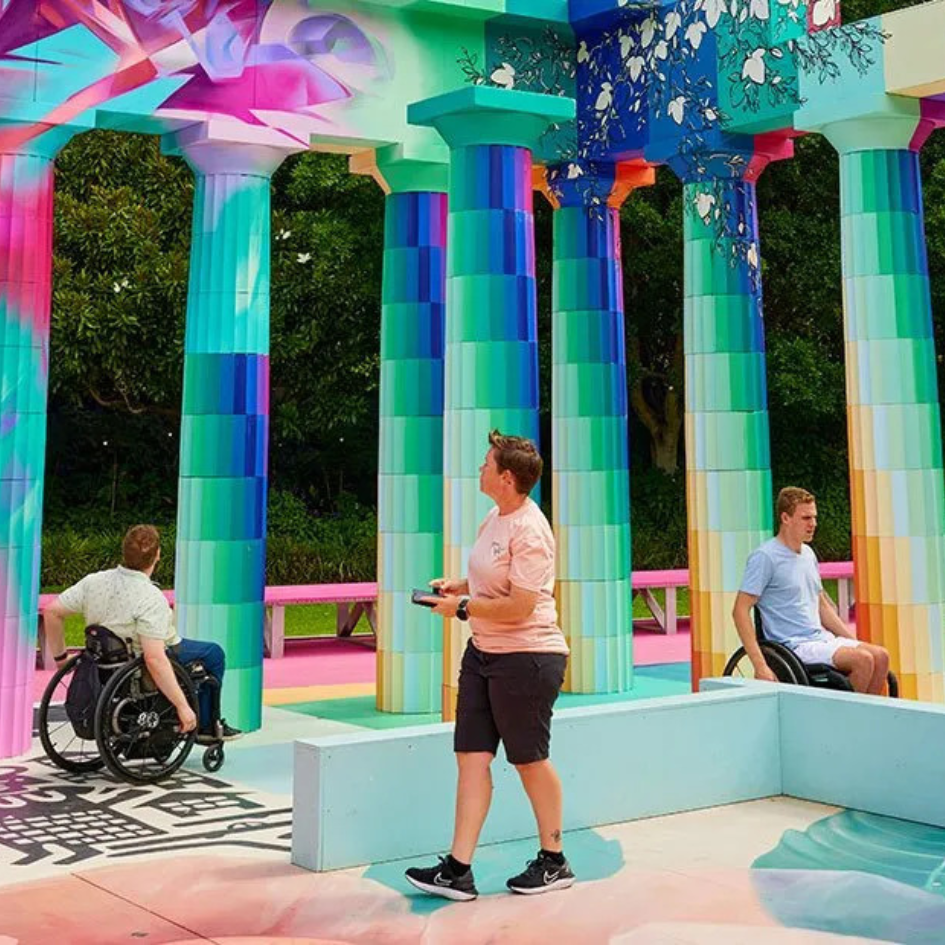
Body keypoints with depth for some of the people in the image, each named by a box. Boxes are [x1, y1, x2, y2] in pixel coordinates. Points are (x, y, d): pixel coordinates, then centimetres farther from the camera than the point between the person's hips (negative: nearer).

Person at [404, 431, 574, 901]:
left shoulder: (528, 531, -20)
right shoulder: (495, 517, 9)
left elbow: (519, 607, -24)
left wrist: (461, 608, -17)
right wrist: (459, 584, 9)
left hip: (526, 659, -9)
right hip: (483, 652, 9)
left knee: (529, 760, 6)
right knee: (471, 756, 4)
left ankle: (553, 863, 26)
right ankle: (458, 871, 7)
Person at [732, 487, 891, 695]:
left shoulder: (808, 554, 15)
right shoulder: (764, 557, -12)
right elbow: (740, 611, -17)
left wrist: (854, 641, 15)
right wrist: (760, 666, -24)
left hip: (823, 638, 8)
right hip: (795, 646, -8)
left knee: (880, 656, -7)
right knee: (863, 659, -23)